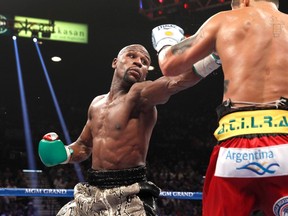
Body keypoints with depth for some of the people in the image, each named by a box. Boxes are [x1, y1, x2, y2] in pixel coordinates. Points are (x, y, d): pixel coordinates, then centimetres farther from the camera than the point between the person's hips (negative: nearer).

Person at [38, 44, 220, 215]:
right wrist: (64, 153, 8)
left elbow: (176, 80, -31)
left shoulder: (139, 95, -10)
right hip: (90, 194, 7)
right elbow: (84, 146, 26)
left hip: (129, 198, -7)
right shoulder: (97, 104, 13)